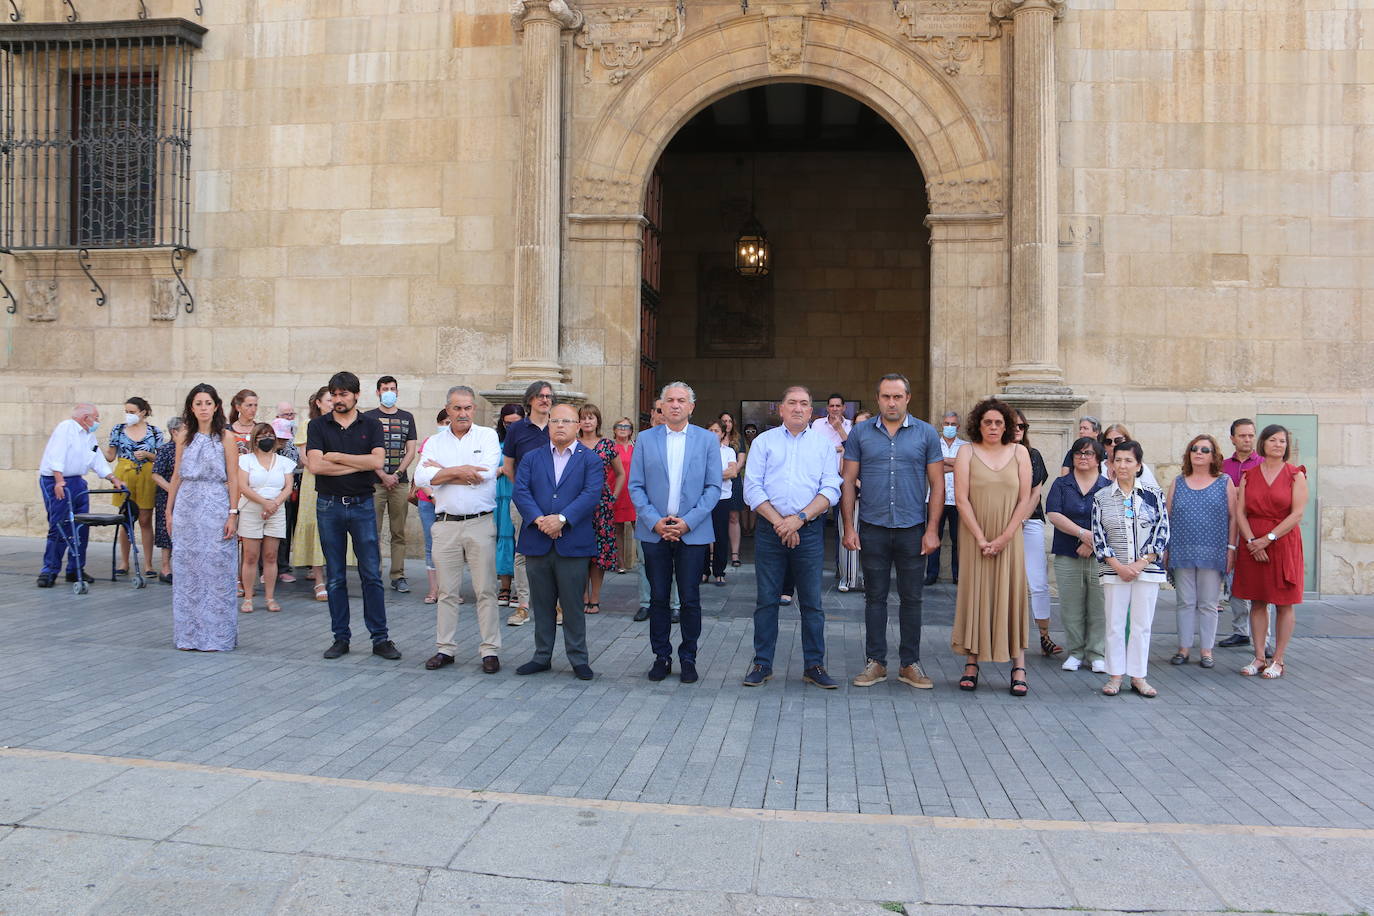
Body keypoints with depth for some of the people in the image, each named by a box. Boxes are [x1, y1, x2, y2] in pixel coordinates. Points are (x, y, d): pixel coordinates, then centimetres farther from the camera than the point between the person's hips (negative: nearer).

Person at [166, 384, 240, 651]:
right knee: (186, 570, 6)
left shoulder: (226, 436, -1)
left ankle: (216, 635, 7)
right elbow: (177, 476, 13)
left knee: (215, 569, -2)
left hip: (216, 508, -4)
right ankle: (189, 634, 16)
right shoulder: (185, 436, 10)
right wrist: (169, 511, 10)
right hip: (187, 507, 4)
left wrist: (233, 514, -11)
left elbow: (233, 478, -5)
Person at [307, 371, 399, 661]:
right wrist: (359, 464, -10)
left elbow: (377, 461, -11)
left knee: (372, 574, 0)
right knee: (335, 577, 6)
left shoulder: (371, 426, 5)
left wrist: (337, 457, -10)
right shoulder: (318, 425, 4)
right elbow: (315, 465, -11)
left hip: (362, 505, 0)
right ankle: (341, 637, 16)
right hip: (329, 506, 1)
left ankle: (380, 638, 6)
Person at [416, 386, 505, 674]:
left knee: (486, 590, 0)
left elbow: (486, 474, -12)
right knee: (446, 591, 9)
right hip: (445, 524, 2)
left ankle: (490, 650, 6)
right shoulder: (435, 442, 10)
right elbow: (422, 477, -6)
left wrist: (443, 471, -5)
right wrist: (460, 471, -13)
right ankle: (445, 649, 18)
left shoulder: (488, 436, 3)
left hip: (481, 523, -2)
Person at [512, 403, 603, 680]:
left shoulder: (591, 460, 4)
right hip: (537, 543, 3)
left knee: (573, 606, 3)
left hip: (573, 544, -3)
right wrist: (539, 519, -17)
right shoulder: (531, 458, 12)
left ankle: (579, 659, 14)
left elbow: (592, 494, -10)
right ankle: (542, 657, 23)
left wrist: (562, 518, -21)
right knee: (541, 605, 12)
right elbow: (520, 491, -1)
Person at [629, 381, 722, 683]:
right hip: (654, 531, 1)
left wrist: (688, 522, -10)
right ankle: (661, 657, 19)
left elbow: (713, 487, 0)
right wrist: (654, 521, -9)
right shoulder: (646, 439, 6)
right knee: (658, 598, 7)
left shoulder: (707, 440, 3)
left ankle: (688, 659, 16)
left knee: (690, 599, 3)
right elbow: (636, 486, 3)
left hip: (692, 532, -1)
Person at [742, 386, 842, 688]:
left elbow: (831, 490, -1)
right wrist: (779, 522, -10)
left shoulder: (824, 443, 8)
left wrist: (799, 519, -13)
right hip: (770, 529, 0)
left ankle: (814, 665, 13)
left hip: (809, 531, 0)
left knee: (812, 602, 4)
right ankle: (762, 664, 14)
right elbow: (752, 488, 0)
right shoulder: (764, 441, 8)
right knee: (766, 600, 5)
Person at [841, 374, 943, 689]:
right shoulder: (860, 434, 3)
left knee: (911, 598, 7)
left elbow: (936, 485, 2)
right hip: (872, 529, 0)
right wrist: (849, 527, -3)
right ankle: (875, 662, 17)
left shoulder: (926, 434, 2)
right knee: (875, 597, 8)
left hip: (912, 530, 0)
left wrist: (932, 530, -5)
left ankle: (910, 664, 17)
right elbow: (849, 483, 4)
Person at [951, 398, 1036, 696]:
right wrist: (981, 538, -12)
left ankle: (1019, 668, 4)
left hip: (1009, 539, 1)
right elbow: (961, 499, -6)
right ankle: (971, 665, 7)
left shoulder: (1019, 452, 5)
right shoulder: (967, 452, 1)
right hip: (975, 538, -1)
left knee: (1012, 597, 1)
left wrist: (1005, 537, -9)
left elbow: (1024, 499, 1)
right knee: (973, 596, 1)